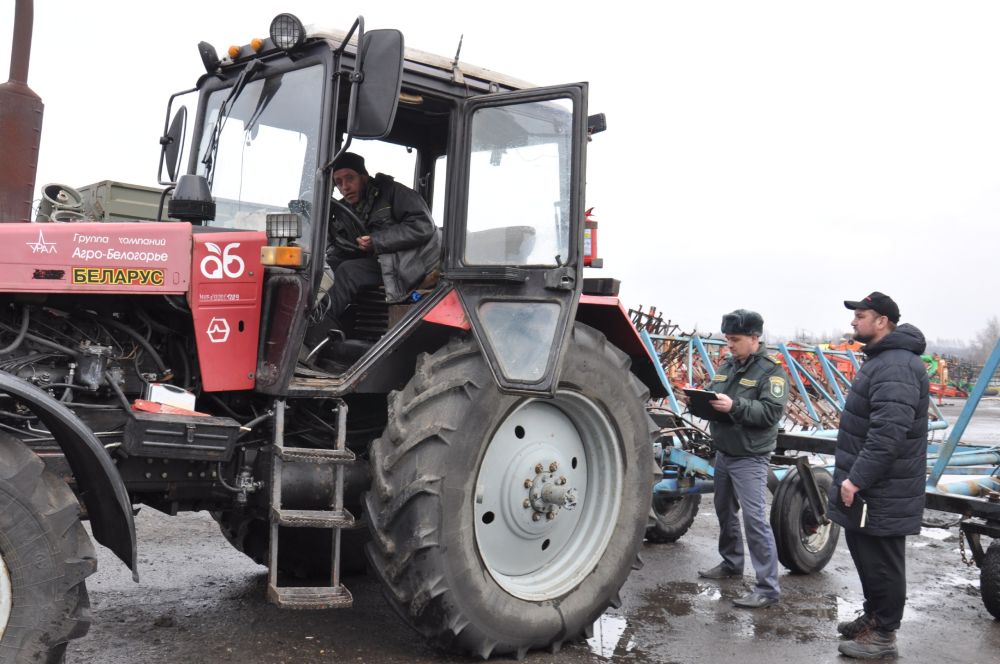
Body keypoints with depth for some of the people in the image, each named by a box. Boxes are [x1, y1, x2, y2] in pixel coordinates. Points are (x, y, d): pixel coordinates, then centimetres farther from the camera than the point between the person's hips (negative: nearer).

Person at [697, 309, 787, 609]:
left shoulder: (771, 371, -11)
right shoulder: (726, 366, 11)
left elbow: (771, 412, -22)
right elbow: (712, 400, 17)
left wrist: (734, 406, -32)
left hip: (750, 458, -8)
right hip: (723, 452, 8)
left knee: (754, 519, -11)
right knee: (724, 510, 19)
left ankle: (767, 587, -6)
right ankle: (731, 562, 38)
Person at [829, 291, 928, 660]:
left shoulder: (896, 367, -22)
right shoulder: (882, 359, 13)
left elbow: (888, 434, -29)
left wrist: (857, 479, -25)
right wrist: (853, 476, 22)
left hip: (882, 493, -10)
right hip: (868, 485, 10)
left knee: (881, 562, 1)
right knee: (865, 555, 20)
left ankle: (883, 636, 13)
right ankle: (873, 616, 34)